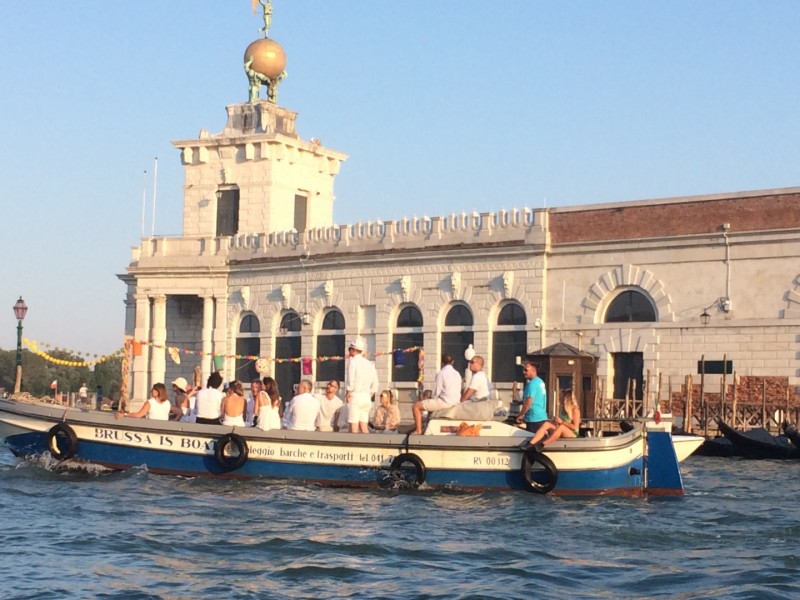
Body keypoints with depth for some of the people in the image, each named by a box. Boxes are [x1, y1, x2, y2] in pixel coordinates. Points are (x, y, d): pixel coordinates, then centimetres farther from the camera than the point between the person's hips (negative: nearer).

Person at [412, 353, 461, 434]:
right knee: (430, 404, 35)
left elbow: (436, 392, -10)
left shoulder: (441, 373, -11)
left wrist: (435, 400, 11)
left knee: (415, 406, -2)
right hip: (455, 403, 8)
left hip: (444, 402, -8)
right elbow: (459, 391, 15)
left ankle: (418, 430, -8)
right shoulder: (457, 374, 12)